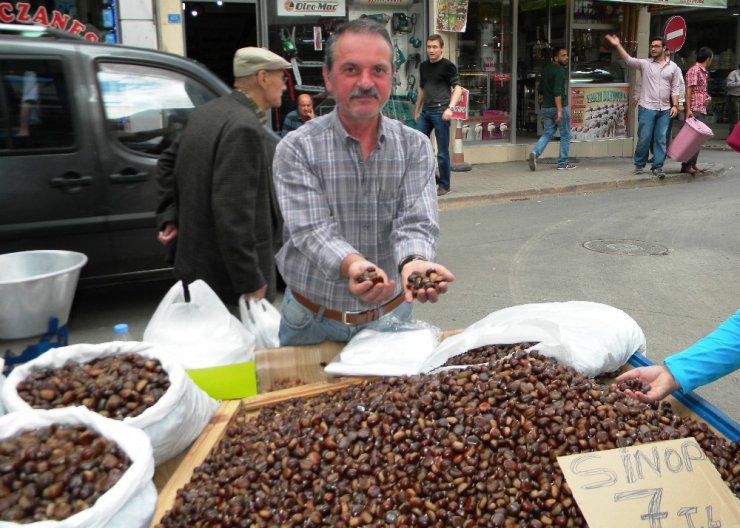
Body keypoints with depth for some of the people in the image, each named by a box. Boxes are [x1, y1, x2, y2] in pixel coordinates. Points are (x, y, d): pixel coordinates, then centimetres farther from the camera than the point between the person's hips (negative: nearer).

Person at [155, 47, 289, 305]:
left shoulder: (208, 112, 9)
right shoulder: (244, 128, -22)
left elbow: (168, 162, 20)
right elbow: (232, 212, -28)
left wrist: (169, 216, 18)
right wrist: (251, 282, -23)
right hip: (229, 275, -10)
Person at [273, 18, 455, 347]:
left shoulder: (415, 147, -4)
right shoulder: (297, 149, -11)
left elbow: (416, 221, -16)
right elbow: (312, 231, -21)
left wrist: (414, 261, -40)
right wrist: (352, 264, -43)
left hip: (389, 316, 2)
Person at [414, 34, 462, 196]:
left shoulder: (448, 66, -3)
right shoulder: (424, 66, 16)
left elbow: (457, 88, -9)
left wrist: (450, 108, -22)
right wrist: (417, 110, 25)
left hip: (440, 112, -7)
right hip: (425, 111, 7)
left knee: (442, 151, -2)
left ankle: (445, 185, 9)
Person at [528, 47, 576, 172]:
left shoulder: (545, 69, 10)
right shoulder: (559, 70, -15)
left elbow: (541, 89, 18)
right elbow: (557, 92, -23)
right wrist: (559, 110, -24)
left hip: (546, 107, 7)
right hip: (559, 107, -7)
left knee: (547, 133, 14)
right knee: (565, 135, 6)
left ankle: (535, 152, -11)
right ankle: (562, 163, 9)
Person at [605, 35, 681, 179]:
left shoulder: (673, 67, 8)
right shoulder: (645, 64, 3)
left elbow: (675, 89, 8)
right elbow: (628, 59, -12)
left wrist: (675, 105, -2)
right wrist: (617, 45, -24)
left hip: (664, 110, 2)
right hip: (647, 108, -2)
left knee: (660, 139, 3)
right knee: (644, 138, 0)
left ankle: (657, 167, 9)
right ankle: (639, 165, 15)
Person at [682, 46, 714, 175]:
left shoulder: (704, 72, 20)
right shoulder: (694, 70, -9)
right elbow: (689, 90, -15)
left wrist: (708, 97, 7)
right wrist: (688, 109, -22)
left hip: (702, 110, 10)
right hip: (695, 110, -10)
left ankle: (693, 164, 16)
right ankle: (686, 166, -8)